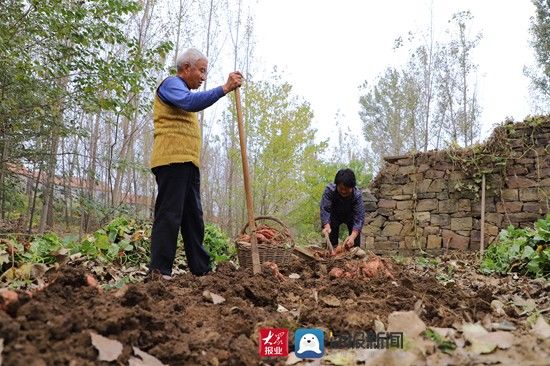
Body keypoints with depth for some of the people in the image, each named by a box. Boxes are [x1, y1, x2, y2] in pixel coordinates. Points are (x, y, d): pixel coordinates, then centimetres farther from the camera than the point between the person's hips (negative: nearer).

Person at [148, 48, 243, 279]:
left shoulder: (183, 91, 30)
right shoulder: (171, 83, 0)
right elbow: (191, 102, -23)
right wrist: (225, 88, -26)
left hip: (188, 163, 10)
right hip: (172, 159, -10)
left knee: (193, 217, 7)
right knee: (169, 215, -13)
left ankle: (201, 269, 10)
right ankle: (159, 271, -12)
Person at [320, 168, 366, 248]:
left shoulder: (357, 195, -35)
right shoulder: (329, 190, -35)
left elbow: (359, 217, -39)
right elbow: (325, 209, -39)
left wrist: (352, 236, -54)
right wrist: (326, 226, -57)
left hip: (351, 216, 0)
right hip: (335, 215, 0)